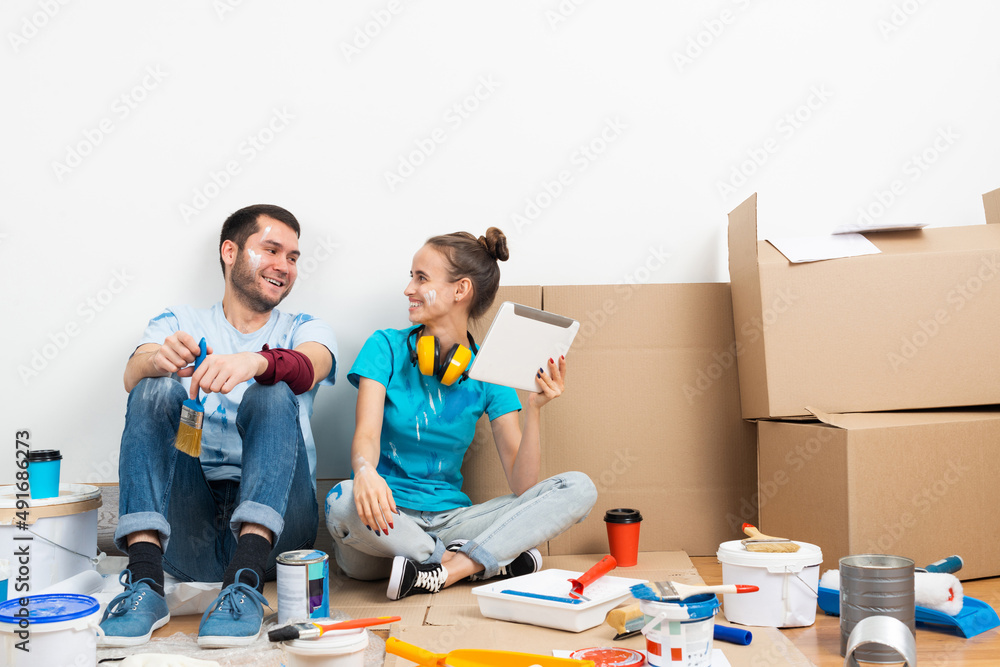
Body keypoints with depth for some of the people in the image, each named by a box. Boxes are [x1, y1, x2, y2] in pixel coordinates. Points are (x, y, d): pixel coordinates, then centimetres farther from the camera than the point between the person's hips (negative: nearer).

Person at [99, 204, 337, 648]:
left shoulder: (304, 329, 14)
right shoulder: (180, 324, 16)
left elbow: (309, 367, -12)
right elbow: (133, 374, -6)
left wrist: (254, 362, -34)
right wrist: (158, 360, -31)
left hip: (276, 521, -1)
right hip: (188, 521, 1)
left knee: (274, 393, -23)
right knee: (155, 389, -18)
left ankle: (246, 582, -38)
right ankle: (145, 582, -31)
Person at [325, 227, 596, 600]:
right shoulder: (387, 347, 1)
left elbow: (522, 486, -4)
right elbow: (367, 433, -15)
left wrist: (533, 410, -19)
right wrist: (365, 471, -39)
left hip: (448, 520, 2)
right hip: (386, 524, -1)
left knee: (579, 488, -14)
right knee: (344, 501, -38)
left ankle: (448, 569, -25)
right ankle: (494, 559, -18)